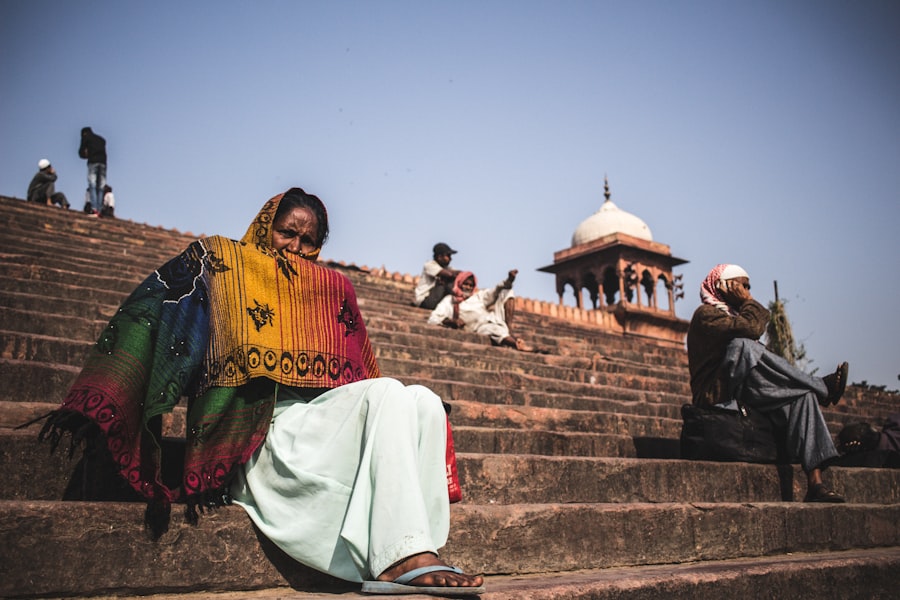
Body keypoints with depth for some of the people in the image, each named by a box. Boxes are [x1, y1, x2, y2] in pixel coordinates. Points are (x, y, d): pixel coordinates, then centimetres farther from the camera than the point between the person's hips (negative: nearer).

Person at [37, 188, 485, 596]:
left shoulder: (331, 288, 21)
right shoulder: (216, 263, 10)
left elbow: (361, 370, 22)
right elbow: (145, 318, -1)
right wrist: (90, 403, -11)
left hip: (323, 423, 6)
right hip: (259, 434, -5)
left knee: (424, 401, -16)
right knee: (389, 394, -25)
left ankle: (414, 554, -29)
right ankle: (404, 558, -36)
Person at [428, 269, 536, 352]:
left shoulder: (478, 296, 31)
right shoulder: (450, 301, 16)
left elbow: (494, 291, 13)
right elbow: (433, 319, 3)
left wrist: (509, 280, -8)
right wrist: (451, 321, -16)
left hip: (495, 320, 6)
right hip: (482, 327, -6)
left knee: (507, 291, 1)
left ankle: (508, 328, -14)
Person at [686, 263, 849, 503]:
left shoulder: (733, 315, 28)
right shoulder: (706, 314, -1)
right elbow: (751, 328, -19)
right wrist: (750, 303, -2)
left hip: (743, 396, 8)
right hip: (717, 397, -8)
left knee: (804, 395, -13)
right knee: (742, 344, -29)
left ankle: (815, 484, -24)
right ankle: (822, 388, -15)